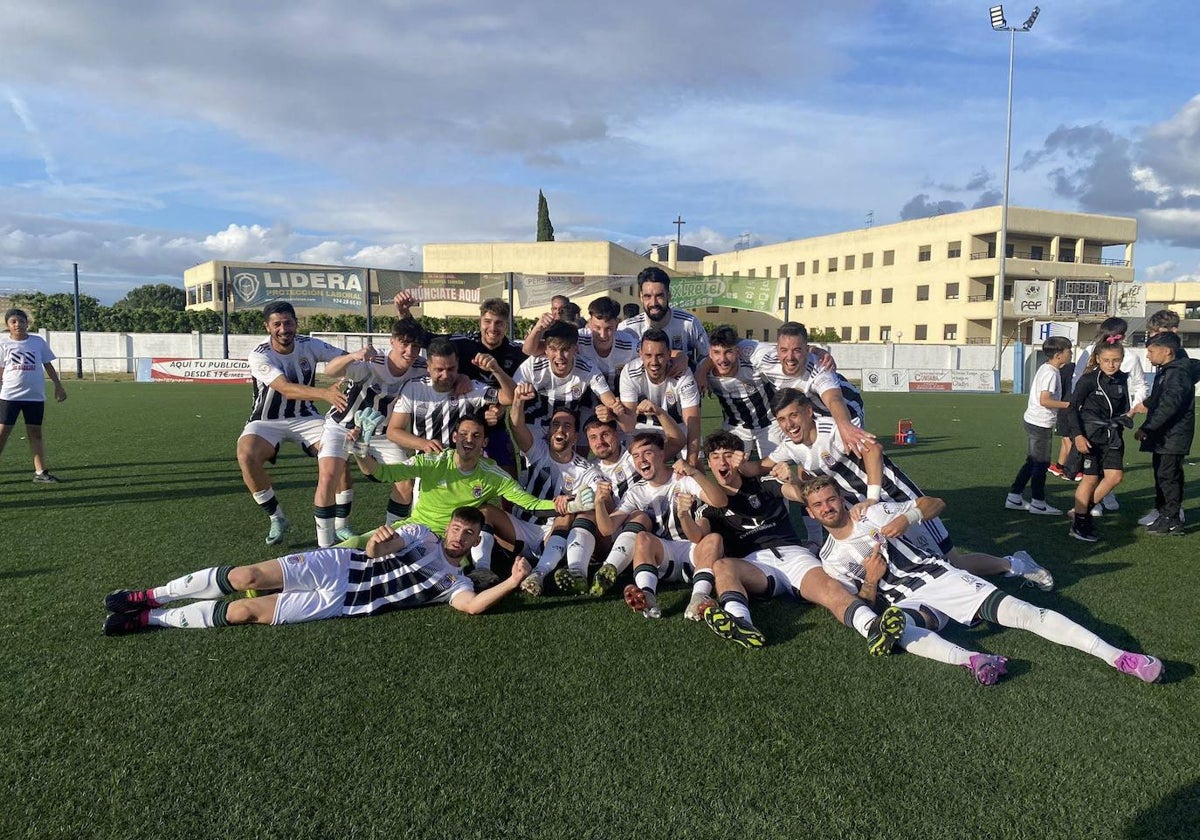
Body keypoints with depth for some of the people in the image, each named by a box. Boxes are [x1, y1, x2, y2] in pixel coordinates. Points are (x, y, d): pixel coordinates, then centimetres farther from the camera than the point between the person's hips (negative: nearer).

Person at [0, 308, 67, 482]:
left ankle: (40, 472, 9)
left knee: (35, 433, 6)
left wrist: (58, 386, 9)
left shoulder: (38, 342, 5)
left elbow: (48, 365, 12)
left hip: (35, 396, 1)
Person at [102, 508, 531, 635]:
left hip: (338, 603, -1)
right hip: (338, 564, 2)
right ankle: (151, 596, 5)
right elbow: (376, 550, 2)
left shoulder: (455, 582, 4)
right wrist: (377, 539, -23)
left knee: (246, 612, -13)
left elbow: (474, 606, -15)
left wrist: (513, 581, -28)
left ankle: (151, 619, 4)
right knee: (246, 577, -16)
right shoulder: (422, 534, 9)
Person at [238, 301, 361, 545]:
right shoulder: (259, 356, -19)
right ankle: (277, 519, -8)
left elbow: (343, 359, -13)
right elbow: (286, 389, -34)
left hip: (305, 418, 2)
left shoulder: (309, 345, -7)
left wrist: (357, 355, -39)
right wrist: (324, 393, -51)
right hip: (267, 421, -2)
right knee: (246, 456, -31)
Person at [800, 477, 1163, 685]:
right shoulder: (831, 560, 8)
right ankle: (970, 660, -55)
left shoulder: (875, 513, 6)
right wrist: (870, 583, -14)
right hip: (906, 603, 0)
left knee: (1018, 611, -17)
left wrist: (907, 518, -10)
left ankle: (1116, 656, -22)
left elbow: (936, 504, 8)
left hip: (938, 576, 0)